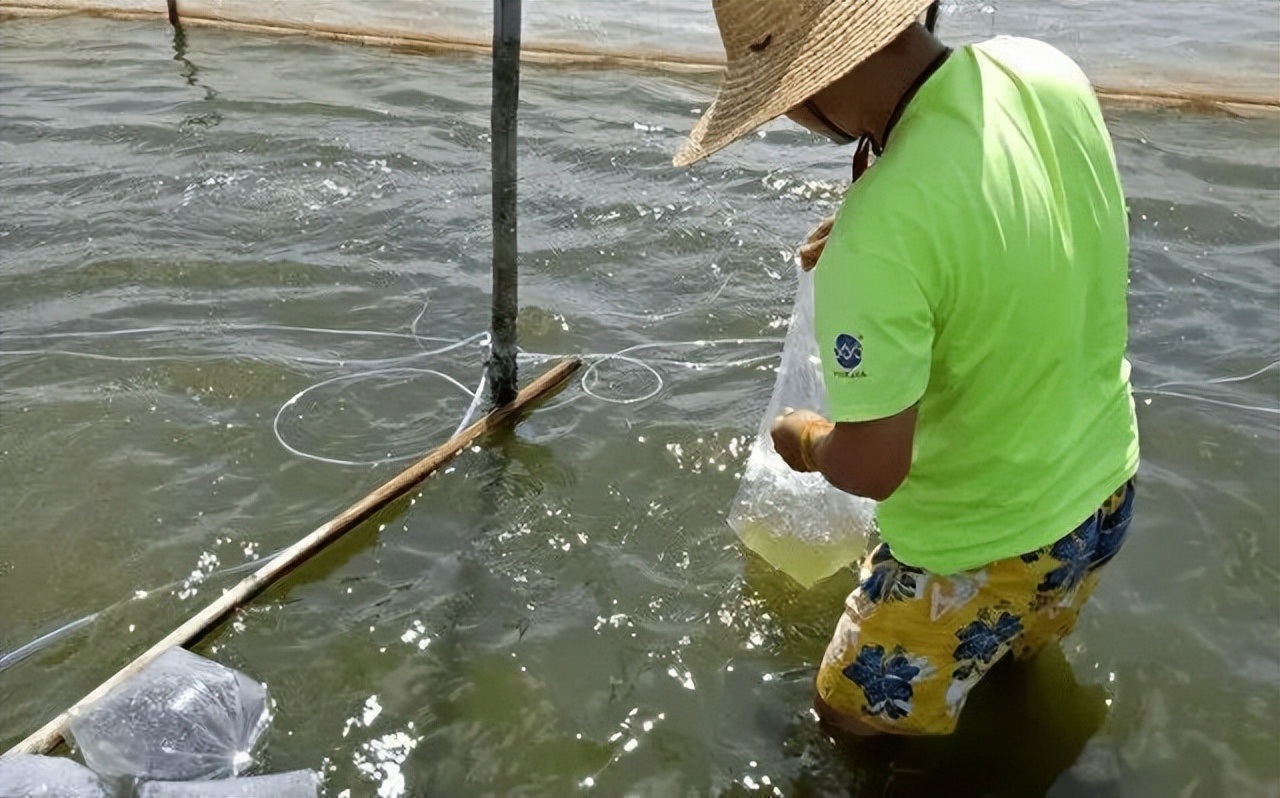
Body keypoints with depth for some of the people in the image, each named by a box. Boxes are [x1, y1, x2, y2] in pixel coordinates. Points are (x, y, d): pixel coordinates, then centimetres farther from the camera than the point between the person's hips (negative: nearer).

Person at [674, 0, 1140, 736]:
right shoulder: (1045, 68, -13)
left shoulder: (876, 237, -36)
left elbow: (871, 469, -25)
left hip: (984, 543, -7)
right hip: (1105, 488, 7)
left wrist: (806, 440, -4)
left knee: (855, 715, 20)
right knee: (1015, 661, 36)